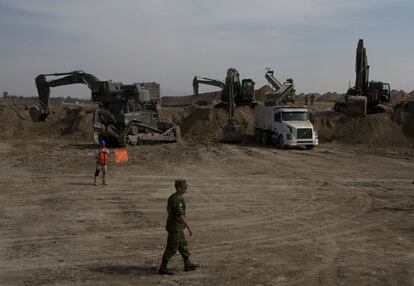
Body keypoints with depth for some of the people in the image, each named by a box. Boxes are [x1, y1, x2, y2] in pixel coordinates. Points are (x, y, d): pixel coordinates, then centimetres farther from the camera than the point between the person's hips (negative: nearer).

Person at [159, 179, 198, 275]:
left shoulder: (173, 197, 8)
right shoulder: (177, 199, -24)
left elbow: (169, 210, 17)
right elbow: (180, 215, -26)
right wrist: (189, 227, -20)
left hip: (176, 226, 10)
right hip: (175, 227, -10)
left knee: (183, 245, 18)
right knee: (172, 248, -1)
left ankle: (188, 264, 27)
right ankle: (163, 268, 8)